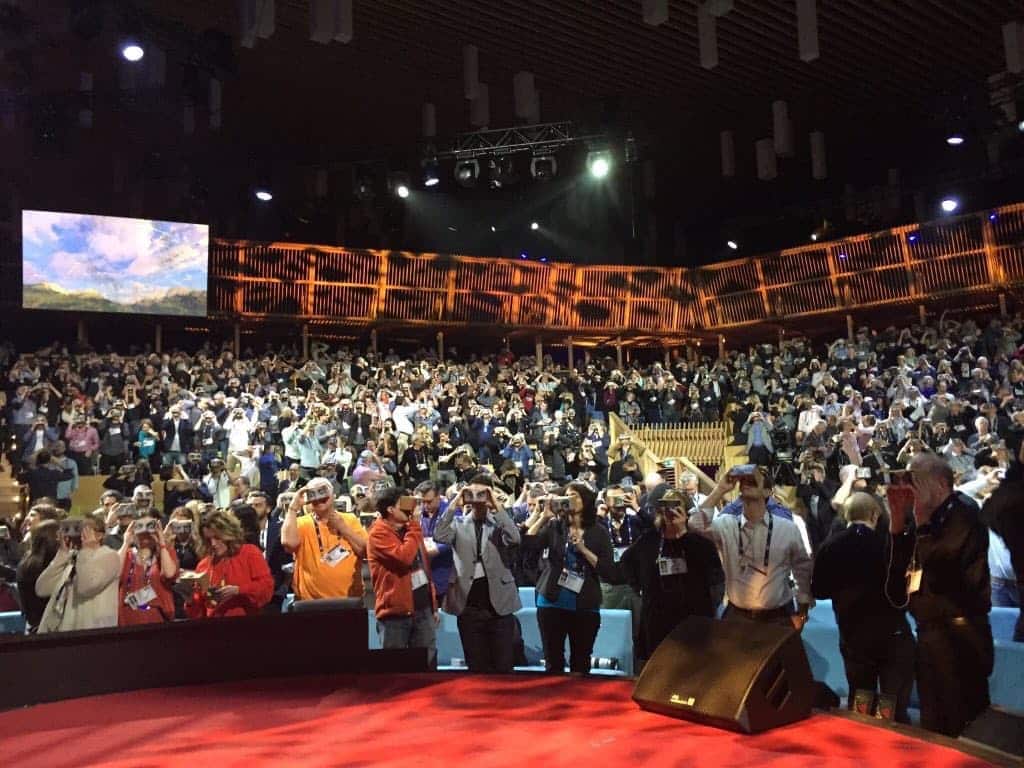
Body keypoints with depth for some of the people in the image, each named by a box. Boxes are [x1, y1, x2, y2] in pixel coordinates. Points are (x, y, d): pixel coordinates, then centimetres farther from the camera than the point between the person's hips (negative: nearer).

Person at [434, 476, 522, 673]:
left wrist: (497, 505, -17)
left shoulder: (500, 523, 4)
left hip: (499, 603, -1)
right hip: (469, 605, 1)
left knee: (503, 666, 4)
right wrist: (454, 504, -12)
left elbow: (514, 538, -17)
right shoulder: (458, 523, 7)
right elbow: (439, 536, -12)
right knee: (476, 666, 9)